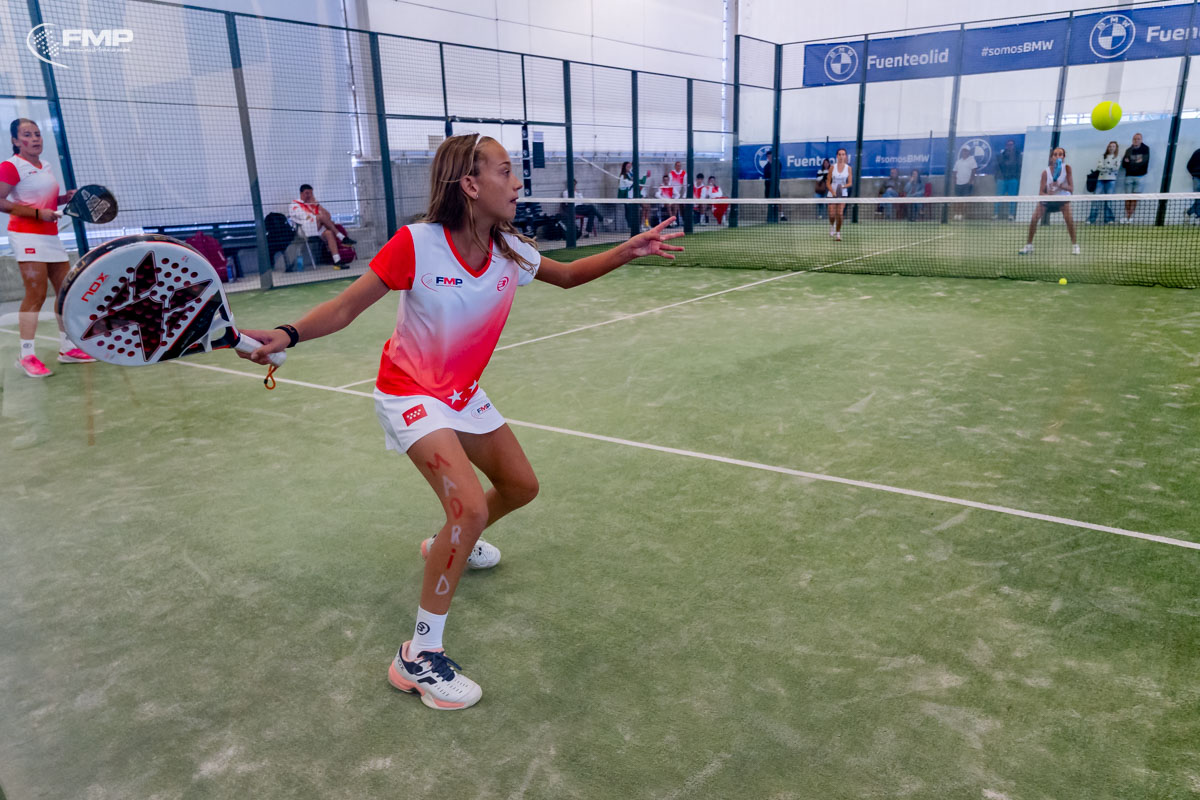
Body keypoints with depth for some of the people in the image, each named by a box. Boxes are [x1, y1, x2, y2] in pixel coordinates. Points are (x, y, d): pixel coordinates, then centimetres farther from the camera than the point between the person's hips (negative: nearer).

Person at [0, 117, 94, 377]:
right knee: (36, 295, -12)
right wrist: (38, 214, -21)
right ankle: (27, 356, -8)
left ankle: (67, 348, 17)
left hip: (50, 237, 8)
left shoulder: (45, 167, 16)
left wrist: (65, 198, 10)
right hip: (27, 236, -8)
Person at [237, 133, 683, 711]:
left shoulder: (510, 252, -9)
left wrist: (629, 251, -4)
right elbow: (346, 307, -17)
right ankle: (418, 657, -9)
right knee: (471, 506, -24)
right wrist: (286, 334, -34)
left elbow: (568, 275, 9)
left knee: (520, 486, 16)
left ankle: (449, 544, 47)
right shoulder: (416, 243, -25)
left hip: (464, 394, 7)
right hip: (410, 396, -7)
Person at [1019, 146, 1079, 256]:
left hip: (1063, 198, -1)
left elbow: (1071, 189, -17)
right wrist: (1048, 194, -37)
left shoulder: (1067, 168, -16)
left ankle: (1074, 245, -10)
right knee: (1034, 218, -17)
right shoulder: (1045, 172, -16)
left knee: (1069, 218, -25)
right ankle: (1029, 245, 0)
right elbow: (1041, 192, -14)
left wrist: (1059, 185, -35)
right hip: (1048, 198, 1)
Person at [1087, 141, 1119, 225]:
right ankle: (1091, 219, -10)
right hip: (1101, 179, 2)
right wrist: (1110, 168, -8)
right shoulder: (1103, 157, 16)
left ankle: (1109, 219, -1)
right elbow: (1098, 166, 2)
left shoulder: (1117, 158, 10)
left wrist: (1104, 166, -4)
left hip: (1111, 180, -2)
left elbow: (1116, 167, -6)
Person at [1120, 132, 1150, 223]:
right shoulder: (1128, 150, 9)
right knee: (1128, 197, -1)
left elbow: (1145, 161, -8)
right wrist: (1125, 161, -16)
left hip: (1140, 176, -2)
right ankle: (1127, 217, 2)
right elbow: (1123, 164, 6)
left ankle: (1130, 217, -6)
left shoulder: (1145, 149, 2)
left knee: (1135, 198, -6)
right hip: (1129, 176, 2)